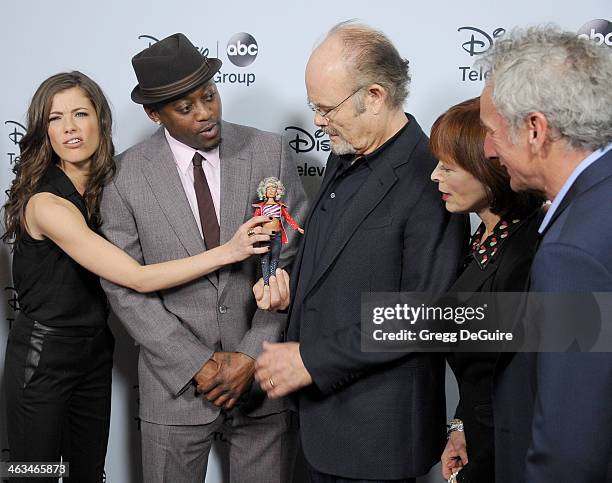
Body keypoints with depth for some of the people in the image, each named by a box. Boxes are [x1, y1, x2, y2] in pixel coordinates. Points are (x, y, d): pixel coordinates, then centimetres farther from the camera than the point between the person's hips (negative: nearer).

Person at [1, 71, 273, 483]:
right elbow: (138, 278, -27)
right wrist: (228, 251, -28)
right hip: (43, 359, -7)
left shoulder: (106, 188, 2)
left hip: (96, 353, 7)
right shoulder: (46, 203, -23)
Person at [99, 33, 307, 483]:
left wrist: (252, 356, -11)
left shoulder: (270, 152, -4)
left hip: (265, 376, 1)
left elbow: (293, 261, -4)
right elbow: (124, 286, -5)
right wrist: (198, 364, -10)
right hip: (176, 382, 0)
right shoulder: (126, 175, -6)